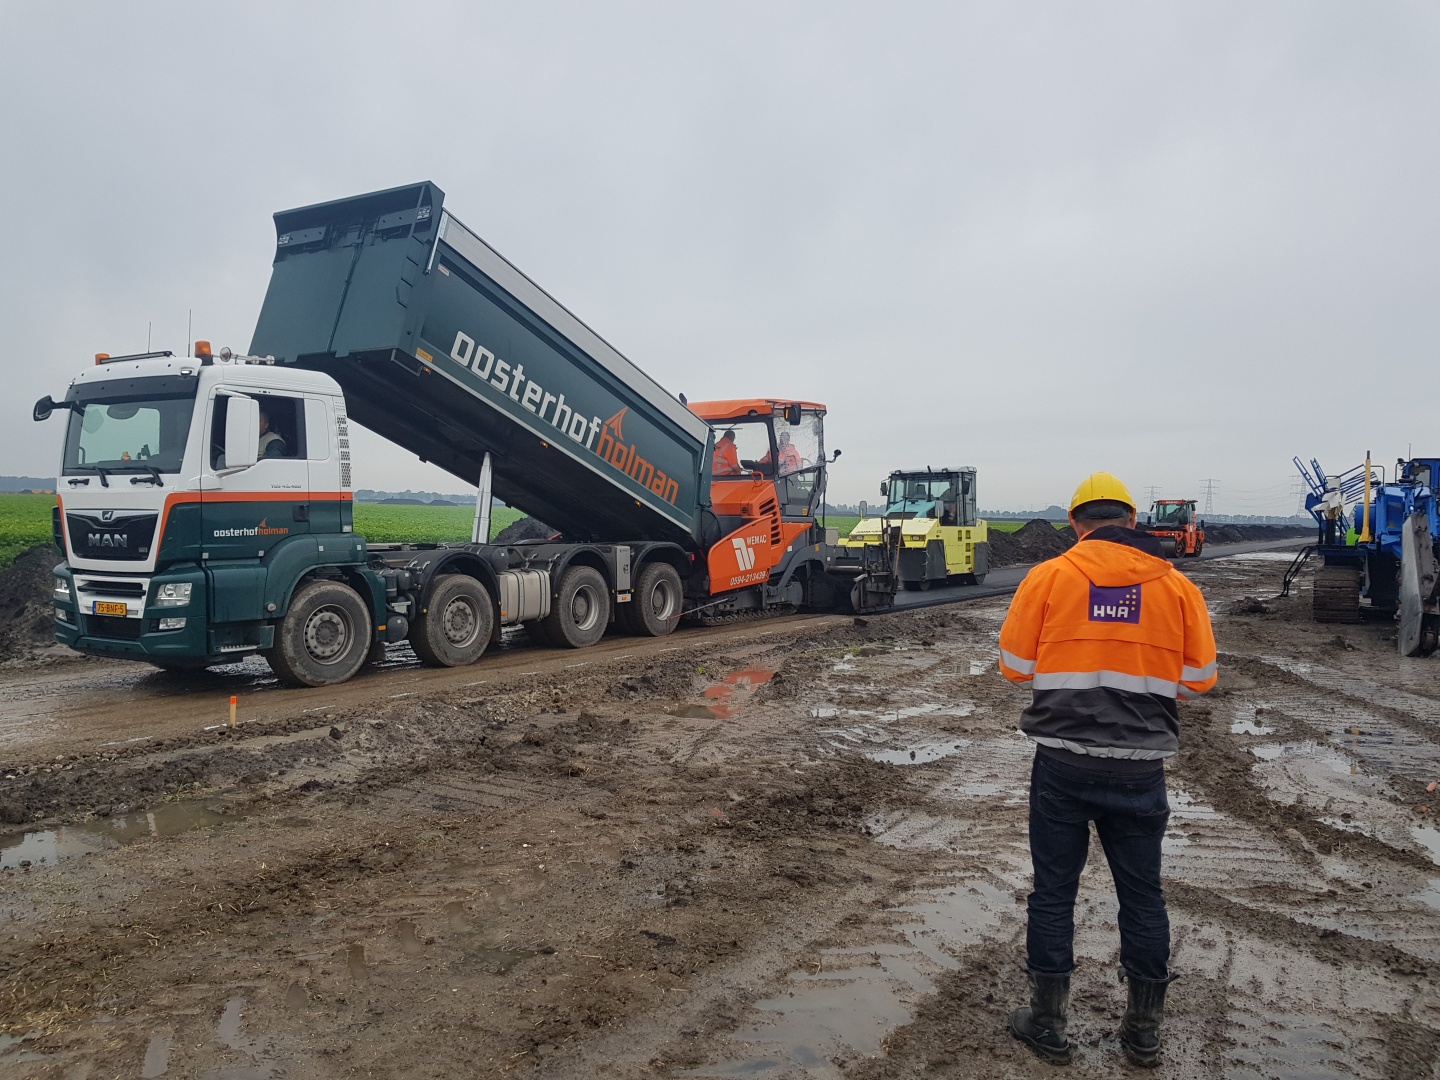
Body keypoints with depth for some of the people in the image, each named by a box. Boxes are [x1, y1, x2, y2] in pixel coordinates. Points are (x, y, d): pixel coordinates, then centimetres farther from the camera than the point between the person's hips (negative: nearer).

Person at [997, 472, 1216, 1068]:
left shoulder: (1048, 577, -6)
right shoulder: (1177, 586, -1)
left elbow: (1014, 666, -2)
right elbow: (1198, 677, 4)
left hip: (1061, 763, -1)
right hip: (1139, 768, 2)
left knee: (1053, 891, 11)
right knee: (1142, 894, 16)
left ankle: (1047, 1024, 23)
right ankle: (1143, 1031, 30)